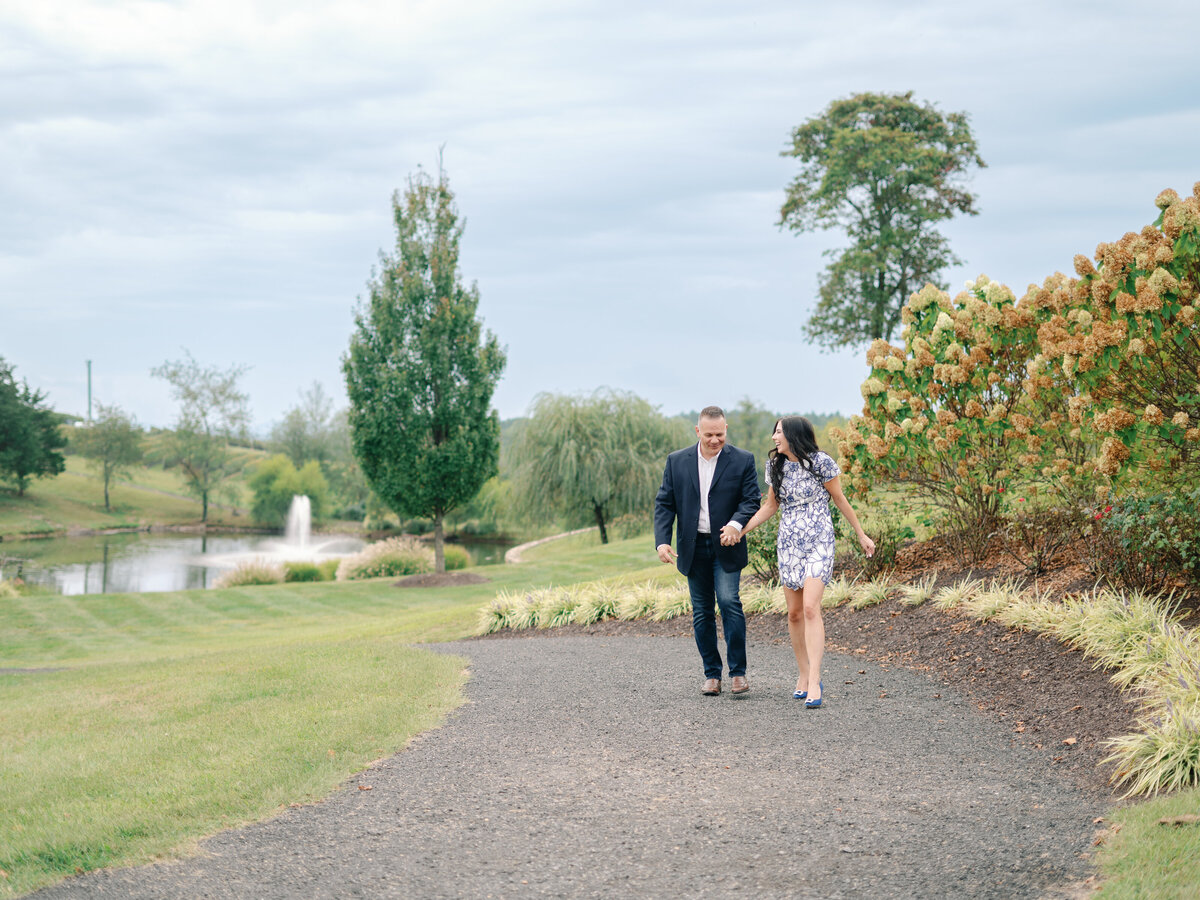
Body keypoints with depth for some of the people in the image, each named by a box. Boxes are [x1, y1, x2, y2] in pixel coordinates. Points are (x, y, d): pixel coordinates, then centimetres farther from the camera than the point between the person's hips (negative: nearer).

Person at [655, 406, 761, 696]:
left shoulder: (742, 460, -1)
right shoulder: (677, 461, 3)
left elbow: (751, 500, -3)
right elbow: (664, 503, 4)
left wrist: (736, 523, -23)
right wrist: (662, 541, -9)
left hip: (726, 546, -2)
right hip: (693, 548, 2)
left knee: (729, 601, -15)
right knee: (702, 612, 6)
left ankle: (738, 671, -6)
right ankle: (712, 673, 15)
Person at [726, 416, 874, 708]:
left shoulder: (821, 462, -10)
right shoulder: (776, 465, 5)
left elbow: (840, 500, 0)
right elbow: (770, 505, 16)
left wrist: (862, 535, 7)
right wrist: (741, 530, 7)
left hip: (819, 541, -5)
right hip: (788, 542, 5)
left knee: (811, 608, -17)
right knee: (794, 613, 7)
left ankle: (814, 684, -19)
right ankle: (803, 675, 20)